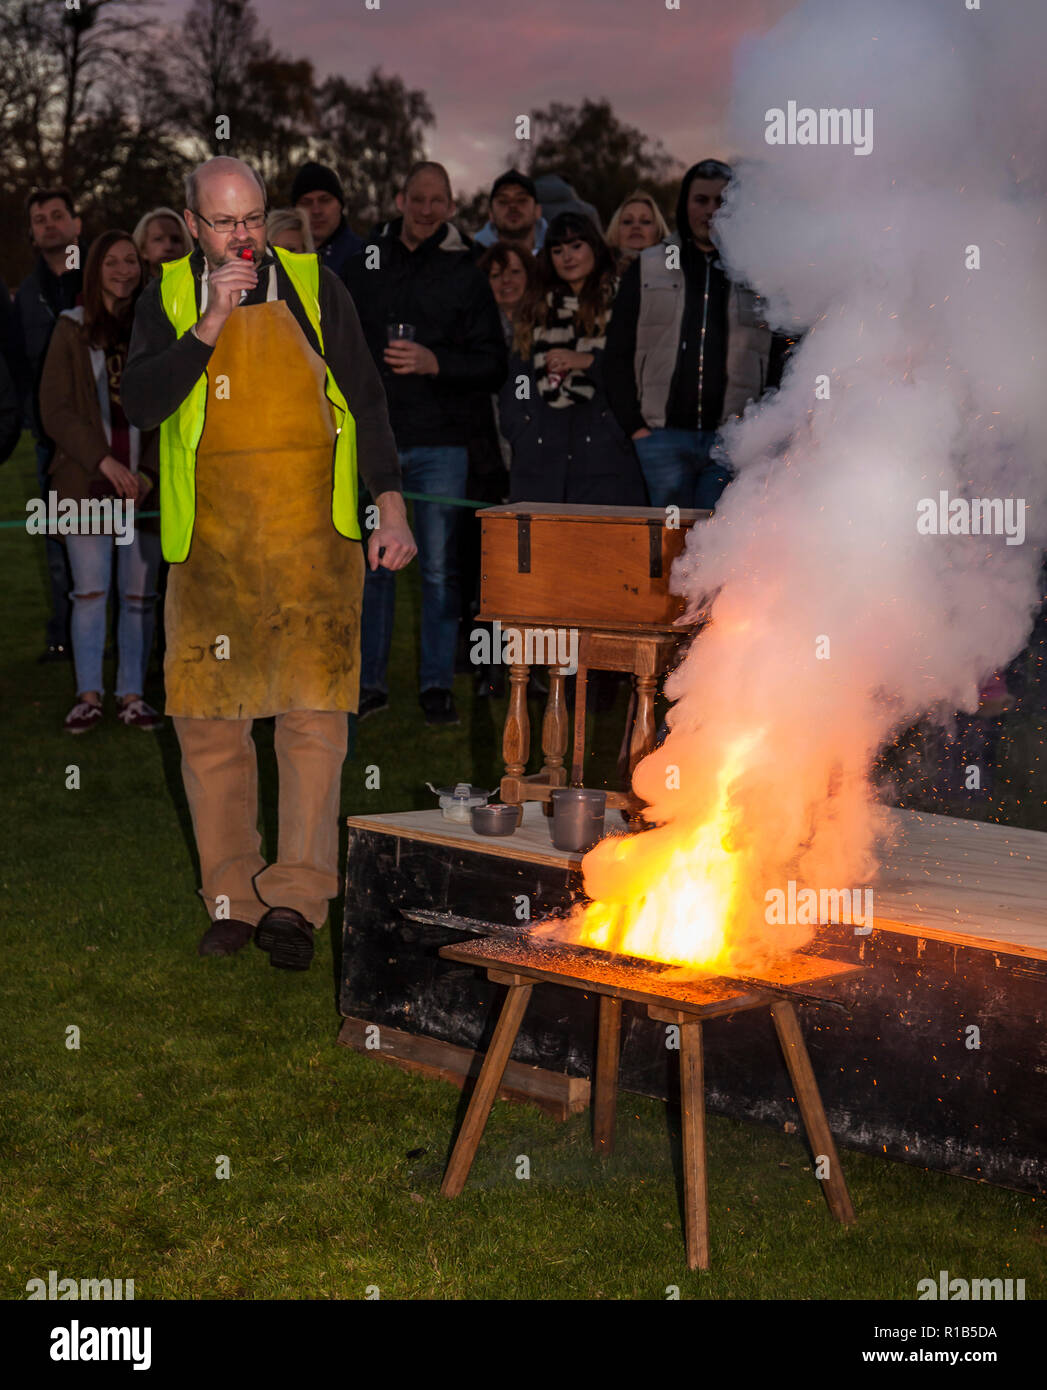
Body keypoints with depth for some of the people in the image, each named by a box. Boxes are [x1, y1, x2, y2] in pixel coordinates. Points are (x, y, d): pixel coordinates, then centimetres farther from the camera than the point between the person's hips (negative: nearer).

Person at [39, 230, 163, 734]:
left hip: (146, 482, 1)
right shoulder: (72, 329, 5)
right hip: (87, 481, -1)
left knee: (139, 594, 2)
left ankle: (132, 694, 10)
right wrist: (104, 462, -11)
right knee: (90, 592, -2)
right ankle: (88, 695, 7)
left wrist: (150, 473, -6)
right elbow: (55, 409, -1)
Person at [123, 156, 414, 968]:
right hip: (211, 543, 2)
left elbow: (365, 399, 9)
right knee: (208, 721, 2)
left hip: (313, 536, -1)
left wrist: (391, 504, 0)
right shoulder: (169, 298, 9)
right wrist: (210, 323, -13)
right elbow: (142, 404, -4)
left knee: (314, 713, -9)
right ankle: (233, 899, 13)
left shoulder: (312, 285, 7)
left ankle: (296, 899, -5)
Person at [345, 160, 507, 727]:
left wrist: (435, 363, -14)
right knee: (370, 564, 4)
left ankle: (437, 684, 9)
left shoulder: (465, 275, 5)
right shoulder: (366, 266, 10)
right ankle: (370, 681, 13)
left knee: (440, 568, 0)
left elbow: (493, 366, 1)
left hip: (440, 445, -2)